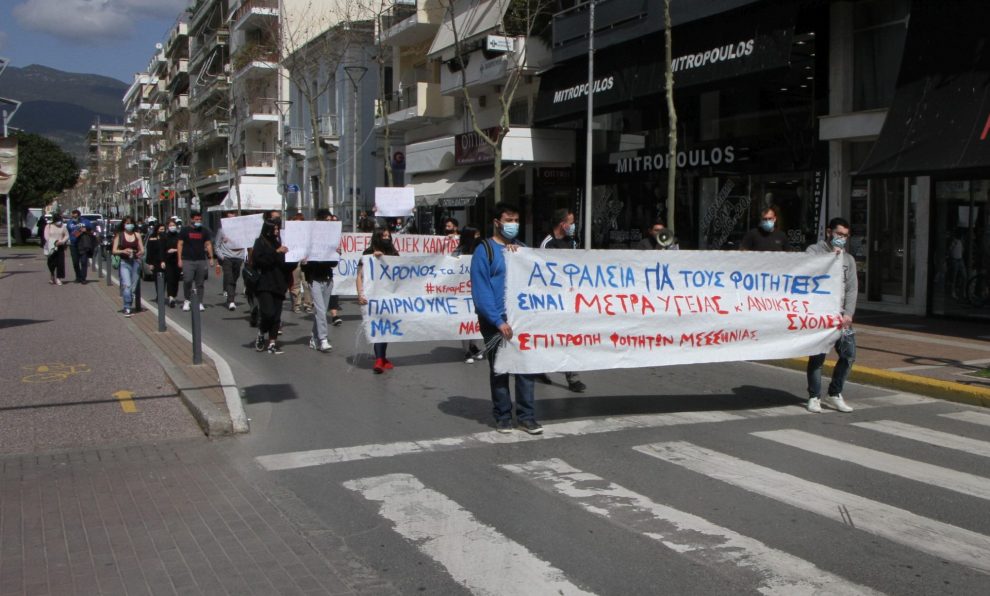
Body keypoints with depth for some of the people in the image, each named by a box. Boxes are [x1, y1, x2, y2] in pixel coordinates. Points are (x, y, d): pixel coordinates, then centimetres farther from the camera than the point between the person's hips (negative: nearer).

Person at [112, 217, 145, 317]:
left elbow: (142, 250, 12)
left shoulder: (137, 235, 10)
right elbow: (114, 250, 3)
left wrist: (140, 253, -11)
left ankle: (128, 306, 18)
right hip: (124, 263, -3)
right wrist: (123, 251, -15)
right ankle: (127, 308, -18)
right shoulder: (119, 235, 4)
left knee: (133, 287, 5)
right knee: (127, 285, -17)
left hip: (136, 262, 3)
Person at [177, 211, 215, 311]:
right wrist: (180, 259, -2)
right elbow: (180, 245, 4)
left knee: (200, 283, 2)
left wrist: (211, 258, 2)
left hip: (201, 260, 2)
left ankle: (199, 302, 9)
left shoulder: (204, 231, 10)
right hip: (188, 260, -2)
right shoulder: (185, 231, 4)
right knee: (187, 280, -12)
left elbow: (208, 244, 11)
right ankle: (186, 300, 7)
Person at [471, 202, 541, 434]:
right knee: (499, 370, 5)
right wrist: (498, 321, -19)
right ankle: (503, 416, 14)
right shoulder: (484, 250, -5)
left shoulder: (521, 248, 13)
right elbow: (480, 291, -12)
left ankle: (526, 416, 8)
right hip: (495, 320, -4)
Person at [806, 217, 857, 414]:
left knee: (849, 354, -1)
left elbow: (852, 289, 10)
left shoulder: (848, 259, 18)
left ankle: (834, 394, 14)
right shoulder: (814, 251, 6)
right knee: (817, 356, -4)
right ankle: (814, 397, 8)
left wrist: (848, 314, -3)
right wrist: (833, 257, -7)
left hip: (840, 314, 4)